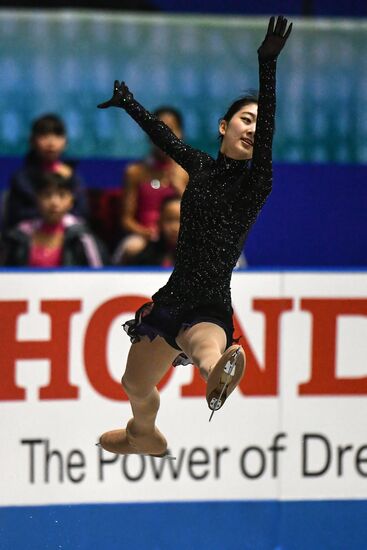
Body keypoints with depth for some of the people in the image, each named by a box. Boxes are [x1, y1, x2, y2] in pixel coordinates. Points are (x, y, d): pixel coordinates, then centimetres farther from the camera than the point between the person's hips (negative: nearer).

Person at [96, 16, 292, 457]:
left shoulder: (254, 183, -10)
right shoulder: (202, 167, 7)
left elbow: (267, 132, -26)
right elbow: (163, 136, 25)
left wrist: (267, 63, -38)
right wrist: (127, 101, 40)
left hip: (209, 308, -7)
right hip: (172, 298, 7)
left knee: (208, 348, -44)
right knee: (135, 385, 29)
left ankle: (217, 373, -77)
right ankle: (145, 436, 59)